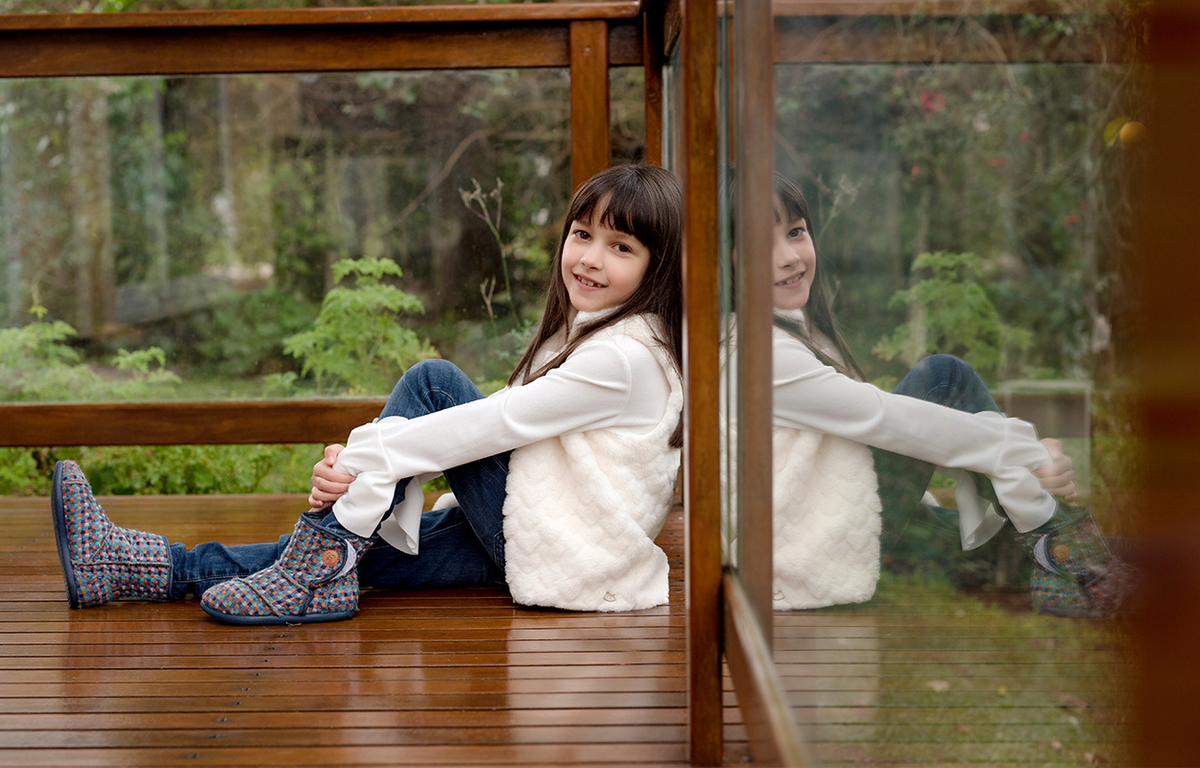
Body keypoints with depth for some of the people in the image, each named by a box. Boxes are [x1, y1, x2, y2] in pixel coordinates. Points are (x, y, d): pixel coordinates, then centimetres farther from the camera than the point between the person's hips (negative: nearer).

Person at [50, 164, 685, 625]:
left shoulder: (626, 355, -16)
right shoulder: (578, 333, 14)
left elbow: (499, 423, -20)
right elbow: (501, 424, 6)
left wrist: (366, 459, -18)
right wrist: (362, 456, -8)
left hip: (570, 557, -9)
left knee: (432, 382, -13)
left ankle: (319, 573, -17)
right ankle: (145, 566, -4)